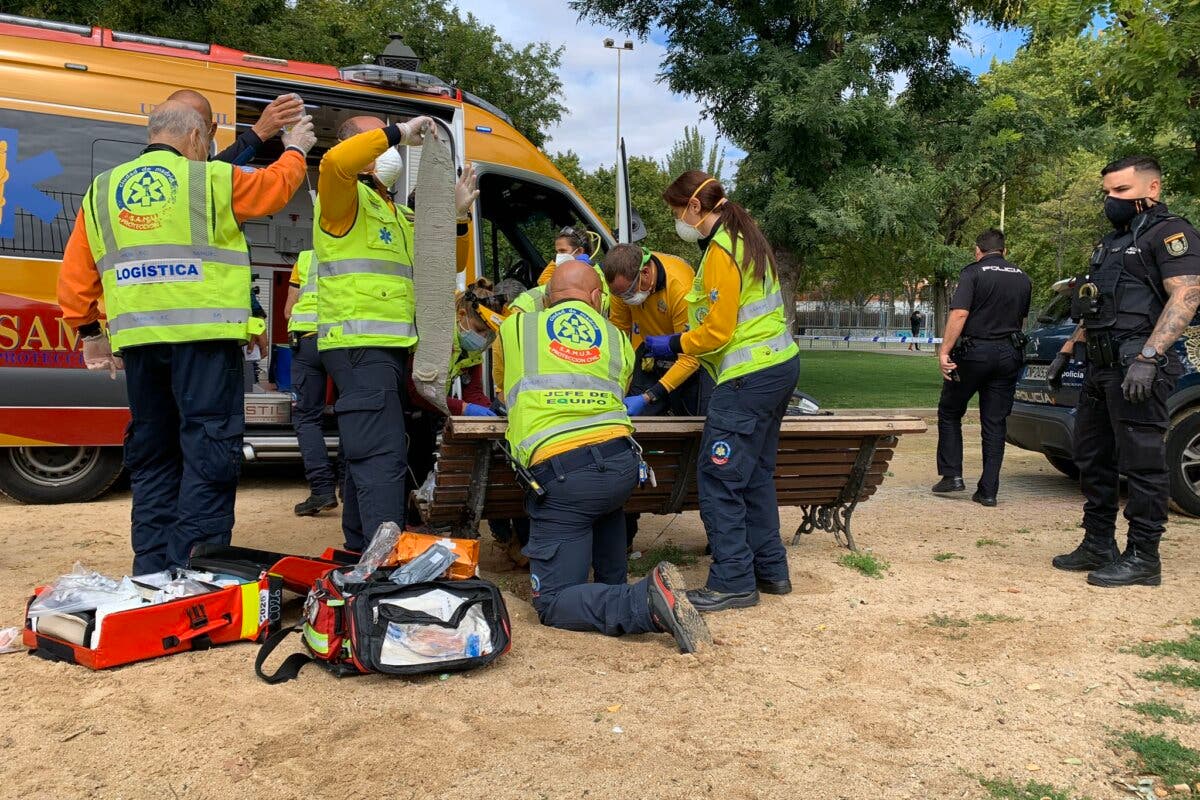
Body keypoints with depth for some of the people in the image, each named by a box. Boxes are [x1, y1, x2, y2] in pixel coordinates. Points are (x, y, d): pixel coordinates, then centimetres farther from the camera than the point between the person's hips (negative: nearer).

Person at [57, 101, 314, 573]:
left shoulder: (102, 191, 15)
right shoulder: (212, 180, 1)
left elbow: (74, 276, 14)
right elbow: (276, 185, 18)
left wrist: (89, 332, 25)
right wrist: (295, 151, 36)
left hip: (139, 340, 5)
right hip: (203, 336, -5)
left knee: (151, 452, 13)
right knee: (209, 449, -3)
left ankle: (152, 569, 18)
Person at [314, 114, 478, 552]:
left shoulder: (398, 215, 25)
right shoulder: (345, 196, -1)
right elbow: (336, 161, -25)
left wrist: (456, 216, 13)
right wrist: (398, 132, -17)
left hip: (391, 349, 9)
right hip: (359, 347, -9)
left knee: (366, 457, 13)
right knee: (383, 458, -18)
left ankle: (359, 553, 22)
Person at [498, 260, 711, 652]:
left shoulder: (515, 327, 13)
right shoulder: (618, 340, 16)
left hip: (560, 472, -4)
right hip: (623, 464, 4)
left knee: (553, 602, 2)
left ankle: (647, 603, -20)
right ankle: (616, 583, 23)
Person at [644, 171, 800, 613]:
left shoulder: (721, 251, -14)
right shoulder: (744, 238, 16)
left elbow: (717, 331, -17)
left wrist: (673, 344, -2)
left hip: (749, 377, -10)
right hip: (779, 365, 11)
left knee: (719, 479, -5)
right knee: (755, 475, 16)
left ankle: (733, 581, 0)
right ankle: (770, 569, 24)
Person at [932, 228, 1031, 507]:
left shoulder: (973, 272, -5)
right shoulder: (1022, 278, 12)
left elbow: (959, 314, -18)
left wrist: (944, 351, -21)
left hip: (975, 351, -5)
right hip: (1009, 355, 5)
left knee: (949, 412, 12)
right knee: (995, 422, 7)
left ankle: (952, 474, 7)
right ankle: (988, 491, 7)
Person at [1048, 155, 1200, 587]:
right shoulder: (1112, 242, 23)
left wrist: (1147, 357, -27)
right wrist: (1066, 352, 21)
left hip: (1137, 369, -10)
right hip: (1101, 367, 10)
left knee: (1141, 463, -5)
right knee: (1093, 459, 13)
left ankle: (1143, 559, 2)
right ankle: (1098, 547, 22)